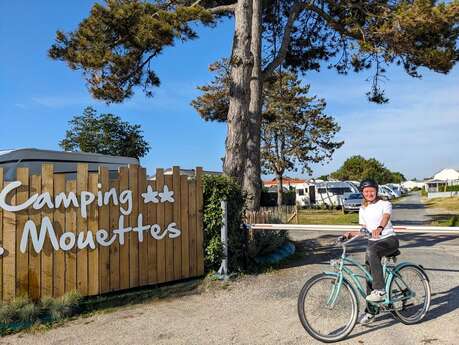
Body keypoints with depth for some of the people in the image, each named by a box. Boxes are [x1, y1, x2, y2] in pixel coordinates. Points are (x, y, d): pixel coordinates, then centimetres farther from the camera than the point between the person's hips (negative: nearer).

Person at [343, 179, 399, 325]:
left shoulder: (385, 204, -5)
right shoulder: (363, 209, 11)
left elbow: (385, 218, -26)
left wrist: (379, 228, -48)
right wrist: (350, 234, -7)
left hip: (389, 239, -6)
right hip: (372, 242, 6)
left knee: (371, 251, -37)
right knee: (369, 275, 2)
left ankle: (380, 290, -30)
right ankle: (371, 311, 15)